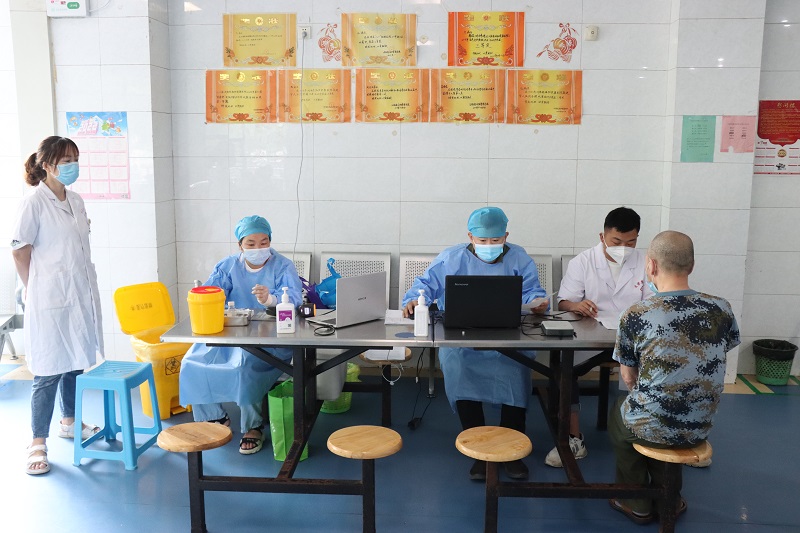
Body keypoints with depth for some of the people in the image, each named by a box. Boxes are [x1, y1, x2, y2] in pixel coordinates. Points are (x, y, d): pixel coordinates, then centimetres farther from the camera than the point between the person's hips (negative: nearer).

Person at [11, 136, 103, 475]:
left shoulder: (75, 202, 10)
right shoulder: (34, 203, -11)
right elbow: (20, 252, -8)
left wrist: (86, 287, 11)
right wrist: (36, 291, -4)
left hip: (81, 295, 7)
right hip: (51, 300, -7)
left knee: (75, 362, 16)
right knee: (49, 371, -2)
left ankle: (69, 422, 33)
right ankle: (38, 443, 9)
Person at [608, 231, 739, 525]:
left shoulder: (635, 315, -17)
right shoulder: (721, 309, -8)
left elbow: (629, 379, -5)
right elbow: (712, 362, 9)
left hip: (649, 430, -3)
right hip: (699, 430, 4)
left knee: (618, 414, 30)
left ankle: (637, 504, 35)